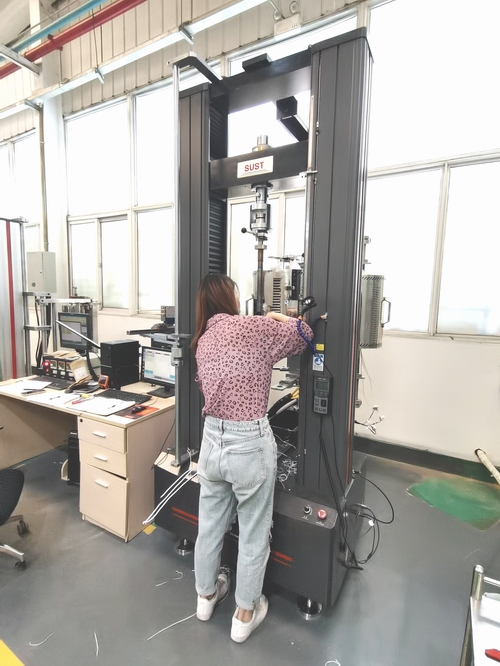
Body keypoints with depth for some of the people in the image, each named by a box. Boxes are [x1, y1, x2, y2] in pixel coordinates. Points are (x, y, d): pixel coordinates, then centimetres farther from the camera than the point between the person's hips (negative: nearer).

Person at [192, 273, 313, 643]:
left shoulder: (202, 341, 6)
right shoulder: (253, 327, -13)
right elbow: (304, 335, -1)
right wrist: (279, 317, 16)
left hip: (212, 439, 6)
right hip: (250, 443, -6)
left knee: (209, 525, 26)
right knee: (253, 534, 18)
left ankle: (206, 595, 50)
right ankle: (245, 615, 40)